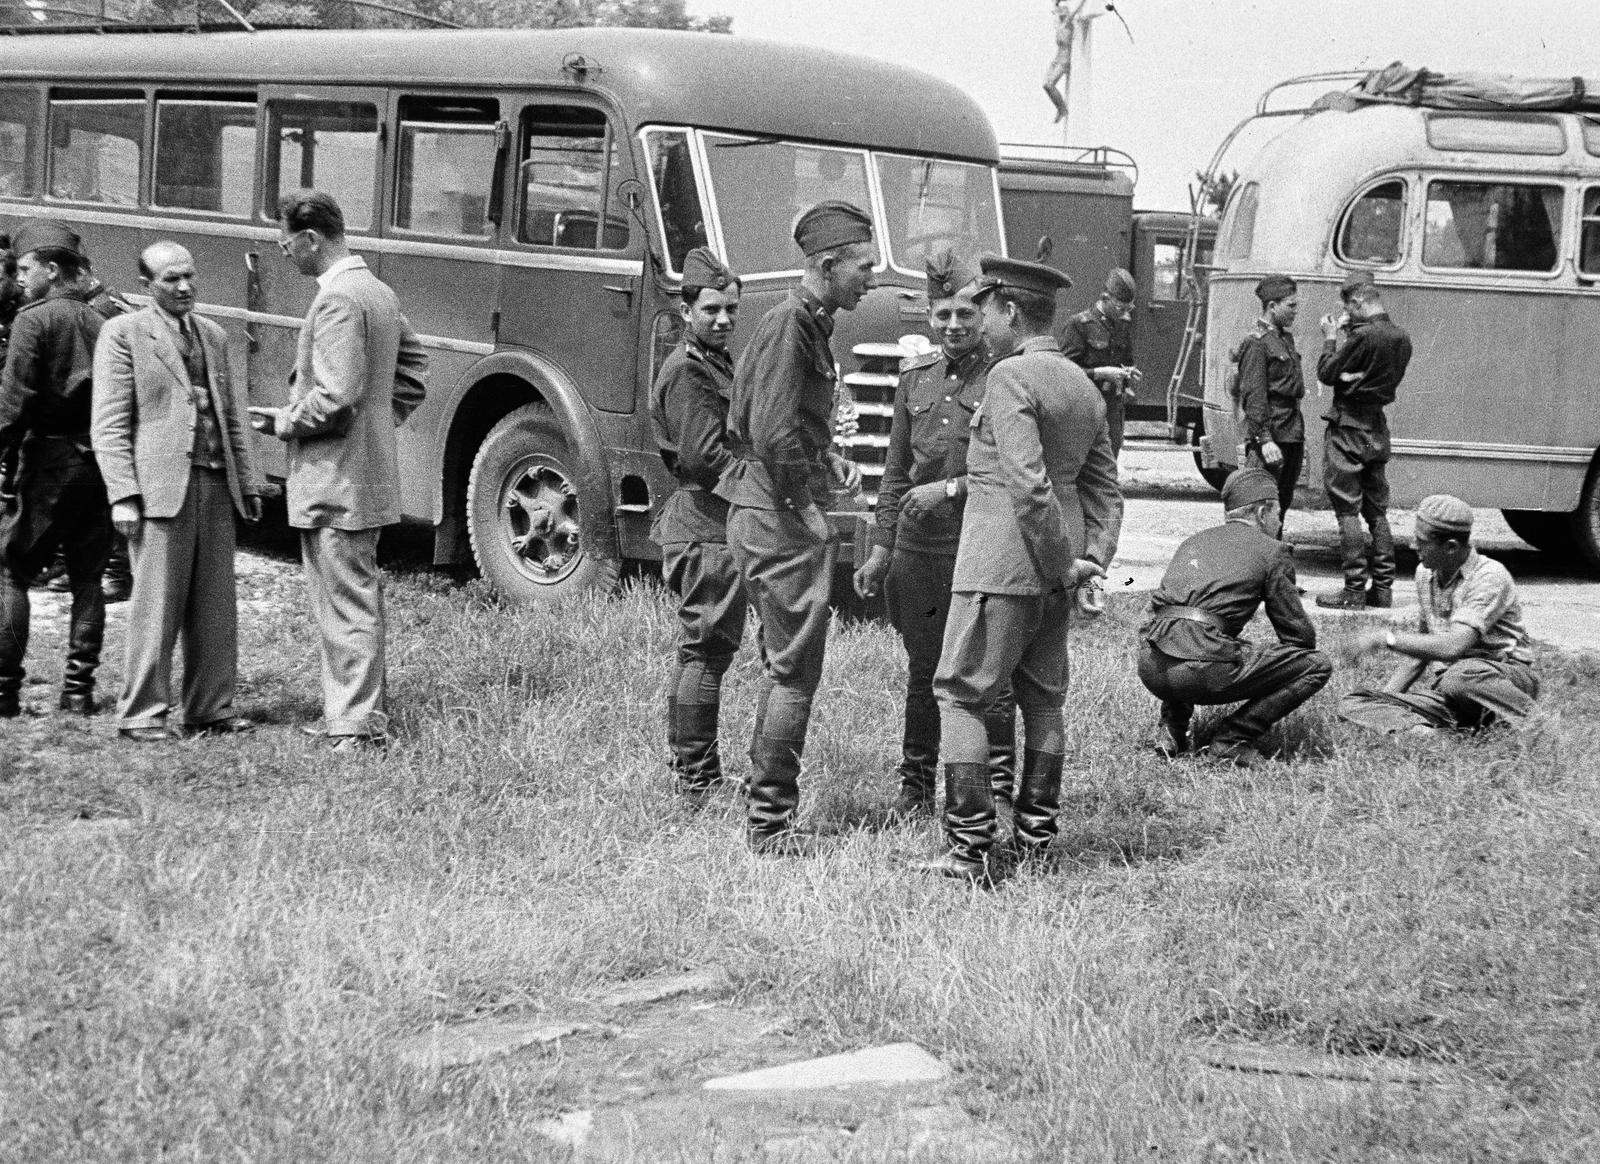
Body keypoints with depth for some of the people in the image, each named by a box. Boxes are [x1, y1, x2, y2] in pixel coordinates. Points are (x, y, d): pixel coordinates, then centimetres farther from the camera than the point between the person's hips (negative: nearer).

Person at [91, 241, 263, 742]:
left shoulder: (213, 336, 18)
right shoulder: (123, 334, 0)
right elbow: (109, 424, -5)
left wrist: (248, 483, 14)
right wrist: (123, 494, -13)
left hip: (216, 485, 6)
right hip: (160, 485, -6)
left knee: (217, 607, 7)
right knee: (156, 606, -6)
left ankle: (211, 708, 14)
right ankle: (141, 714, 1)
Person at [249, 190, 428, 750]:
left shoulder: (338, 298, -18)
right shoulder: (378, 291, 13)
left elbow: (335, 396, -24)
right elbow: (413, 367, 21)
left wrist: (283, 422, -9)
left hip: (335, 480, -10)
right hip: (370, 469, 10)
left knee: (346, 605, -6)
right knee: (359, 596, 17)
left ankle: (355, 725, -2)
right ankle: (363, 712, 25)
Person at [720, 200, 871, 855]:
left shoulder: (808, 324, 15)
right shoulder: (790, 325, -16)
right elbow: (773, 435, -24)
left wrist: (829, 463, 13)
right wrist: (807, 507, -15)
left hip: (766, 514, 10)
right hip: (780, 518, -10)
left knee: (782, 667, 16)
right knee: (794, 672, -5)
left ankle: (766, 809, 23)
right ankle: (771, 822, 0)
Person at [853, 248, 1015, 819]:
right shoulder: (916, 376, 11)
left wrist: (948, 489, -14)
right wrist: (881, 547, 13)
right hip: (918, 545, 5)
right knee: (922, 670, 12)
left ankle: (997, 790, 8)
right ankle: (915, 787, 22)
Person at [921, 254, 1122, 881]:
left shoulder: (1011, 377, -15)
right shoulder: (1084, 386, 13)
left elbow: (1028, 484, -23)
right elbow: (1105, 488, 14)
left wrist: (1061, 563, -15)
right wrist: (1093, 558, 4)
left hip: (1000, 568, -9)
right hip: (1053, 576, 9)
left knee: (961, 696, -2)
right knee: (1043, 699, 14)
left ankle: (969, 850, -5)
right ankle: (1035, 839, 20)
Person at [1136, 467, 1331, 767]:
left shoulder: (1193, 541, 27)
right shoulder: (1272, 551, 10)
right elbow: (1300, 634, 11)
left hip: (1151, 668, 7)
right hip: (1203, 669, -7)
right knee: (1318, 665, 6)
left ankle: (1171, 729, 21)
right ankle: (1231, 740, 0)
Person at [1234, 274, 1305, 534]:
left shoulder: (1286, 337, 17)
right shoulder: (1256, 343, -11)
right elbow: (1253, 395, -16)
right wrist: (1265, 439, -21)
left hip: (1292, 435, 9)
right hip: (1270, 436, -9)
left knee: (1283, 503, 12)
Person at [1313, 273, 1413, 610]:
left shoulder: (1363, 336, -19)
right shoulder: (1402, 339, 7)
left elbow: (1327, 373, -12)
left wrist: (1330, 339, 4)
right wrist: (1343, 341, 12)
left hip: (1348, 427, -8)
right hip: (1378, 428, 8)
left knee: (1347, 509, -4)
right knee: (1377, 510, 13)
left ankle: (1354, 590, -6)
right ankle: (1382, 587, 14)